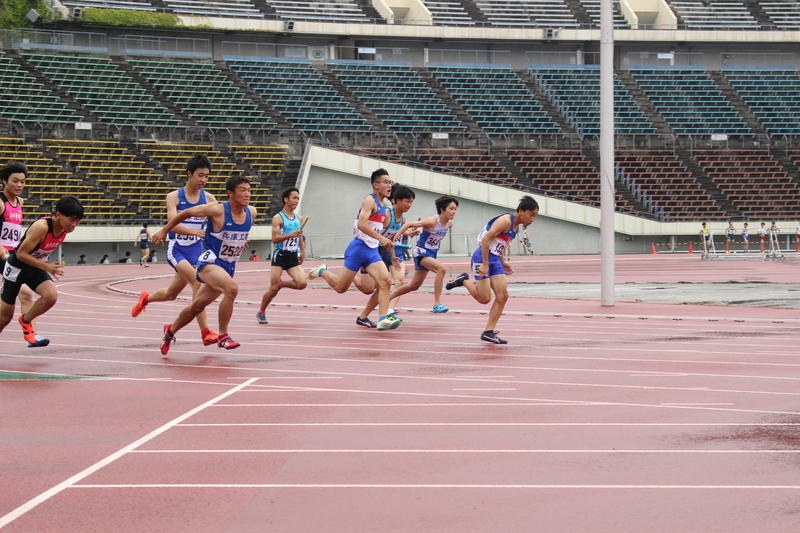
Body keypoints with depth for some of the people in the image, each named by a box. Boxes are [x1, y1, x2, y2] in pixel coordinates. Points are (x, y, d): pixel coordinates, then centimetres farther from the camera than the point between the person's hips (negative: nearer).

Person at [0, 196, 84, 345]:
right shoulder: (41, 227, -32)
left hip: (35, 268, 5)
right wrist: (46, 267, -31)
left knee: (51, 296, -23)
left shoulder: (64, 228, -9)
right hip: (16, 266, -5)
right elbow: (21, 254, -27)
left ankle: (25, 321, 3)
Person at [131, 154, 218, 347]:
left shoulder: (208, 198, 1)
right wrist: (196, 232, -39)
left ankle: (146, 298, 48)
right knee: (198, 281, -27)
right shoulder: (174, 197, -9)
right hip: (176, 249, -4)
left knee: (171, 294, 14)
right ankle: (205, 332, -28)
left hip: (196, 250, 5)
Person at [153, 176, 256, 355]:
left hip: (228, 267, 7)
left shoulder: (251, 212, -3)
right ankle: (222, 336, -23)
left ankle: (171, 330, 42)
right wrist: (164, 231, 2)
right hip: (209, 262, -7)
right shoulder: (217, 210, -19)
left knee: (197, 306, 18)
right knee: (231, 288, -33)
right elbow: (186, 213, -5)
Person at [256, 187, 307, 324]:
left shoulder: (298, 218, 13)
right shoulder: (278, 218, -7)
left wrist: (302, 251, 17)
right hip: (280, 256, -5)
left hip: (293, 257, 5)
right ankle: (261, 312, 16)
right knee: (273, 289, -5)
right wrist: (291, 235, -26)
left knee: (302, 283, -15)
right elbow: (274, 238, -15)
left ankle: (281, 283, 15)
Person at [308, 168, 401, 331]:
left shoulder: (384, 204, 14)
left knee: (385, 281, -13)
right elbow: (361, 224, -27)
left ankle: (383, 319, -16)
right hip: (358, 248, -8)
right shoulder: (370, 200, -13)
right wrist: (381, 238, -32)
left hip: (372, 251, 8)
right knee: (341, 287, 2)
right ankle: (322, 272, 30)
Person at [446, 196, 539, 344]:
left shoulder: (516, 226, 14)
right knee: (484, 298, -11)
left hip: (495, 259, 9)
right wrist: (485, 264, -24)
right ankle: (464, 281, 15)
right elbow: (486, 239, -22)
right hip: (482, 256, -9)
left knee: (503, 296, -1)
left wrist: (503, 263, 14)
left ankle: (489, 332, 3)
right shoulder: (506, 220, -16)